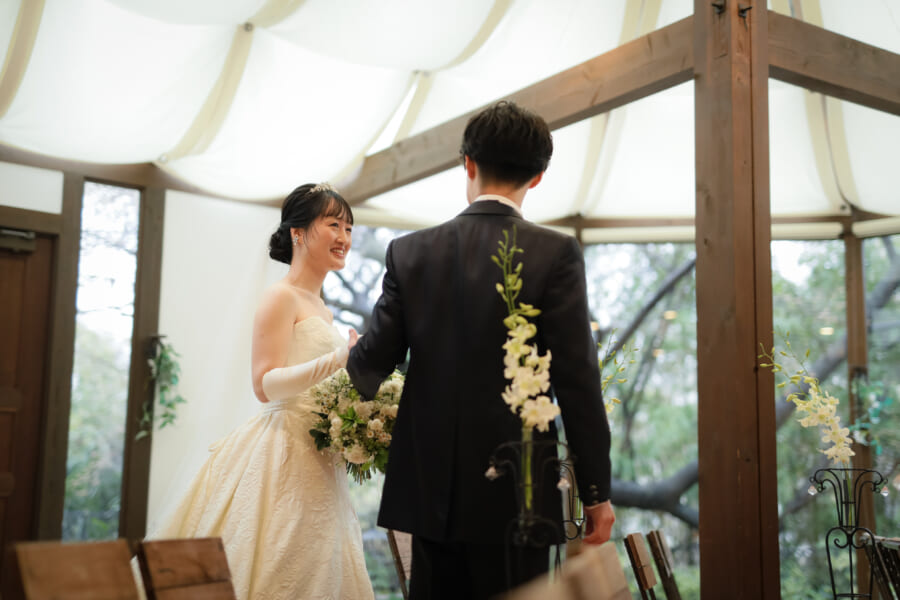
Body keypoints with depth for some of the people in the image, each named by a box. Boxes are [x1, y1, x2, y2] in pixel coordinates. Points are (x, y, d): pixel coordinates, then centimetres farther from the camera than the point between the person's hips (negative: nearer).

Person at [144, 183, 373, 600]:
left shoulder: (319, 307, 18)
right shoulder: (281, 297, -8)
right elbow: (265, 385, -18)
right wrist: (337, 361, -29)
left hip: (318, 463, 9)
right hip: (283, 455, -9)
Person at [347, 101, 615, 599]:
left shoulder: (409, 252, 2)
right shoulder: (555, 253, -7)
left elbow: (372, 362, 3)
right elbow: (578, 379, -9)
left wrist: (355, 356, 28)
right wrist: (595, 491, -1)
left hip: (429, 486, 3)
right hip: (516, 490, -3)